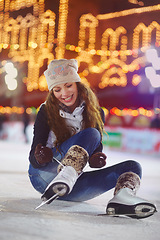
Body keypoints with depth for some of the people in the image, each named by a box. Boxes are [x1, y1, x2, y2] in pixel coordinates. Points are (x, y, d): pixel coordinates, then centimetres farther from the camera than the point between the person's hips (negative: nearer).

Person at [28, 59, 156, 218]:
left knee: (132, 167, -14)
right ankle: (65, 177, -51)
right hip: (44, 175, -4)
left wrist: (95, 160, -21)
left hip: (74, 182, 4)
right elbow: (33, 160, -8)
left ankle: (123, 197, -49)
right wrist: (40, 157, -33)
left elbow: (96, 150, 4)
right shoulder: (46, 112, -3)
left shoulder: (96, 113, 6)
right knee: (90, 134, -24)